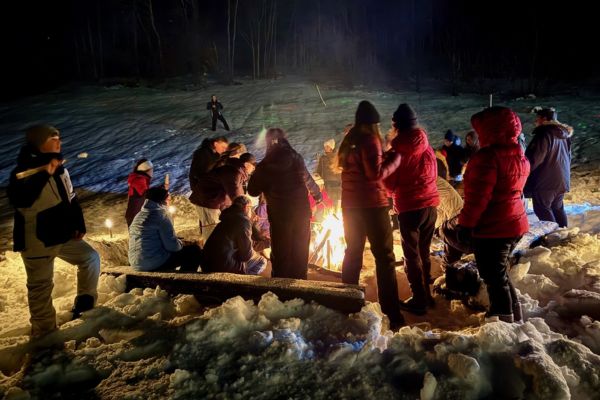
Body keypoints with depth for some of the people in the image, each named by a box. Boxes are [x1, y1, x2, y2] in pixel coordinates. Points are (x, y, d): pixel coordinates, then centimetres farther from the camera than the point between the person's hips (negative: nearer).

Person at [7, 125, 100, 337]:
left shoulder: (59, 169, 6)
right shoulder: (23, 171, -17)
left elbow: (71, 199, 13)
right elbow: (18, 200, -36)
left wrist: (78, 225, 6)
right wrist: (43, 174, -38)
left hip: (64, 236, 7)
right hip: (37, 242, -7)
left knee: (91, 258, 13)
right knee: (41, 287, 5)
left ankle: (84, 305, 26)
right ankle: (45, 331, 21)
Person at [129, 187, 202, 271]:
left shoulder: (139, 215, 12)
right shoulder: (161, 215, -13)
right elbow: (172, 246, -17)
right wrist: (181, 244, 5)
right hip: (155, 264, -9)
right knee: (195, 250, 2)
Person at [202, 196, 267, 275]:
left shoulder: (228, 219, 17)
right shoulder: (243, 221, -9)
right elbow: (246, 255, -9)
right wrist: (255, 254, 12)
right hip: (224, 266, -9)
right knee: (262, 261, 4)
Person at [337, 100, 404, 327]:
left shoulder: (349, 141, 11)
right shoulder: (370, 140, -11)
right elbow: (376, 173, -19)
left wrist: (384, 157, 12)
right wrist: (395, 159, -7)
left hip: (350, 205, 8)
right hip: (372, 204, -7)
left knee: (353, 253, 16)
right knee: (384, 257, -4)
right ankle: (392, 314, -5)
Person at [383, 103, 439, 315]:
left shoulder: (398, 150, -12)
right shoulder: (427, 148, 3)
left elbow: (390, 184, -7)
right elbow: (433, 176, 13)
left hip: (409, 208, -5)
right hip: (430, 205, 5)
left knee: (412, 255, 5)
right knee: (424, 252, 17)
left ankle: (419, 300, 7)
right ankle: (427, 294, 25)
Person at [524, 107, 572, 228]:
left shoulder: (544, 134, -16)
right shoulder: (564, 134, 14)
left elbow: (534, 159, -18)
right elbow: (568, 157, 23)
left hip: (546, 180, -9)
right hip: (562, 179, 9)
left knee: (542, 208, -3)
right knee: (558, 208, 18)